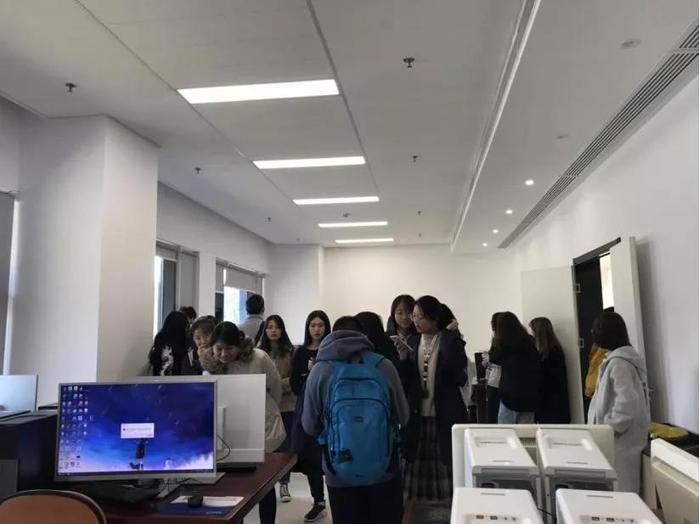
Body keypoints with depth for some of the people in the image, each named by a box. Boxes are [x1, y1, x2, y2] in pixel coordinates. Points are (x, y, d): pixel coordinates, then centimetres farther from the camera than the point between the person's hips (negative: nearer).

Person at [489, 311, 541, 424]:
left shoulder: (503, 343, -11)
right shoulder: (529, 342, 2)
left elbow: (493, 358, 6)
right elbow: (537, 367, 11)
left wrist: (495, 341, 13)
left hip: (511, 392, -4)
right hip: (530, 394, 5)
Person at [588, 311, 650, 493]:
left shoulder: (618, 362, -19)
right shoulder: (627, 357, 9)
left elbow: (626, 404, -26)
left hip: (619, 442, -9)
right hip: (624, 441, 9)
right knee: (624, 493, 16)